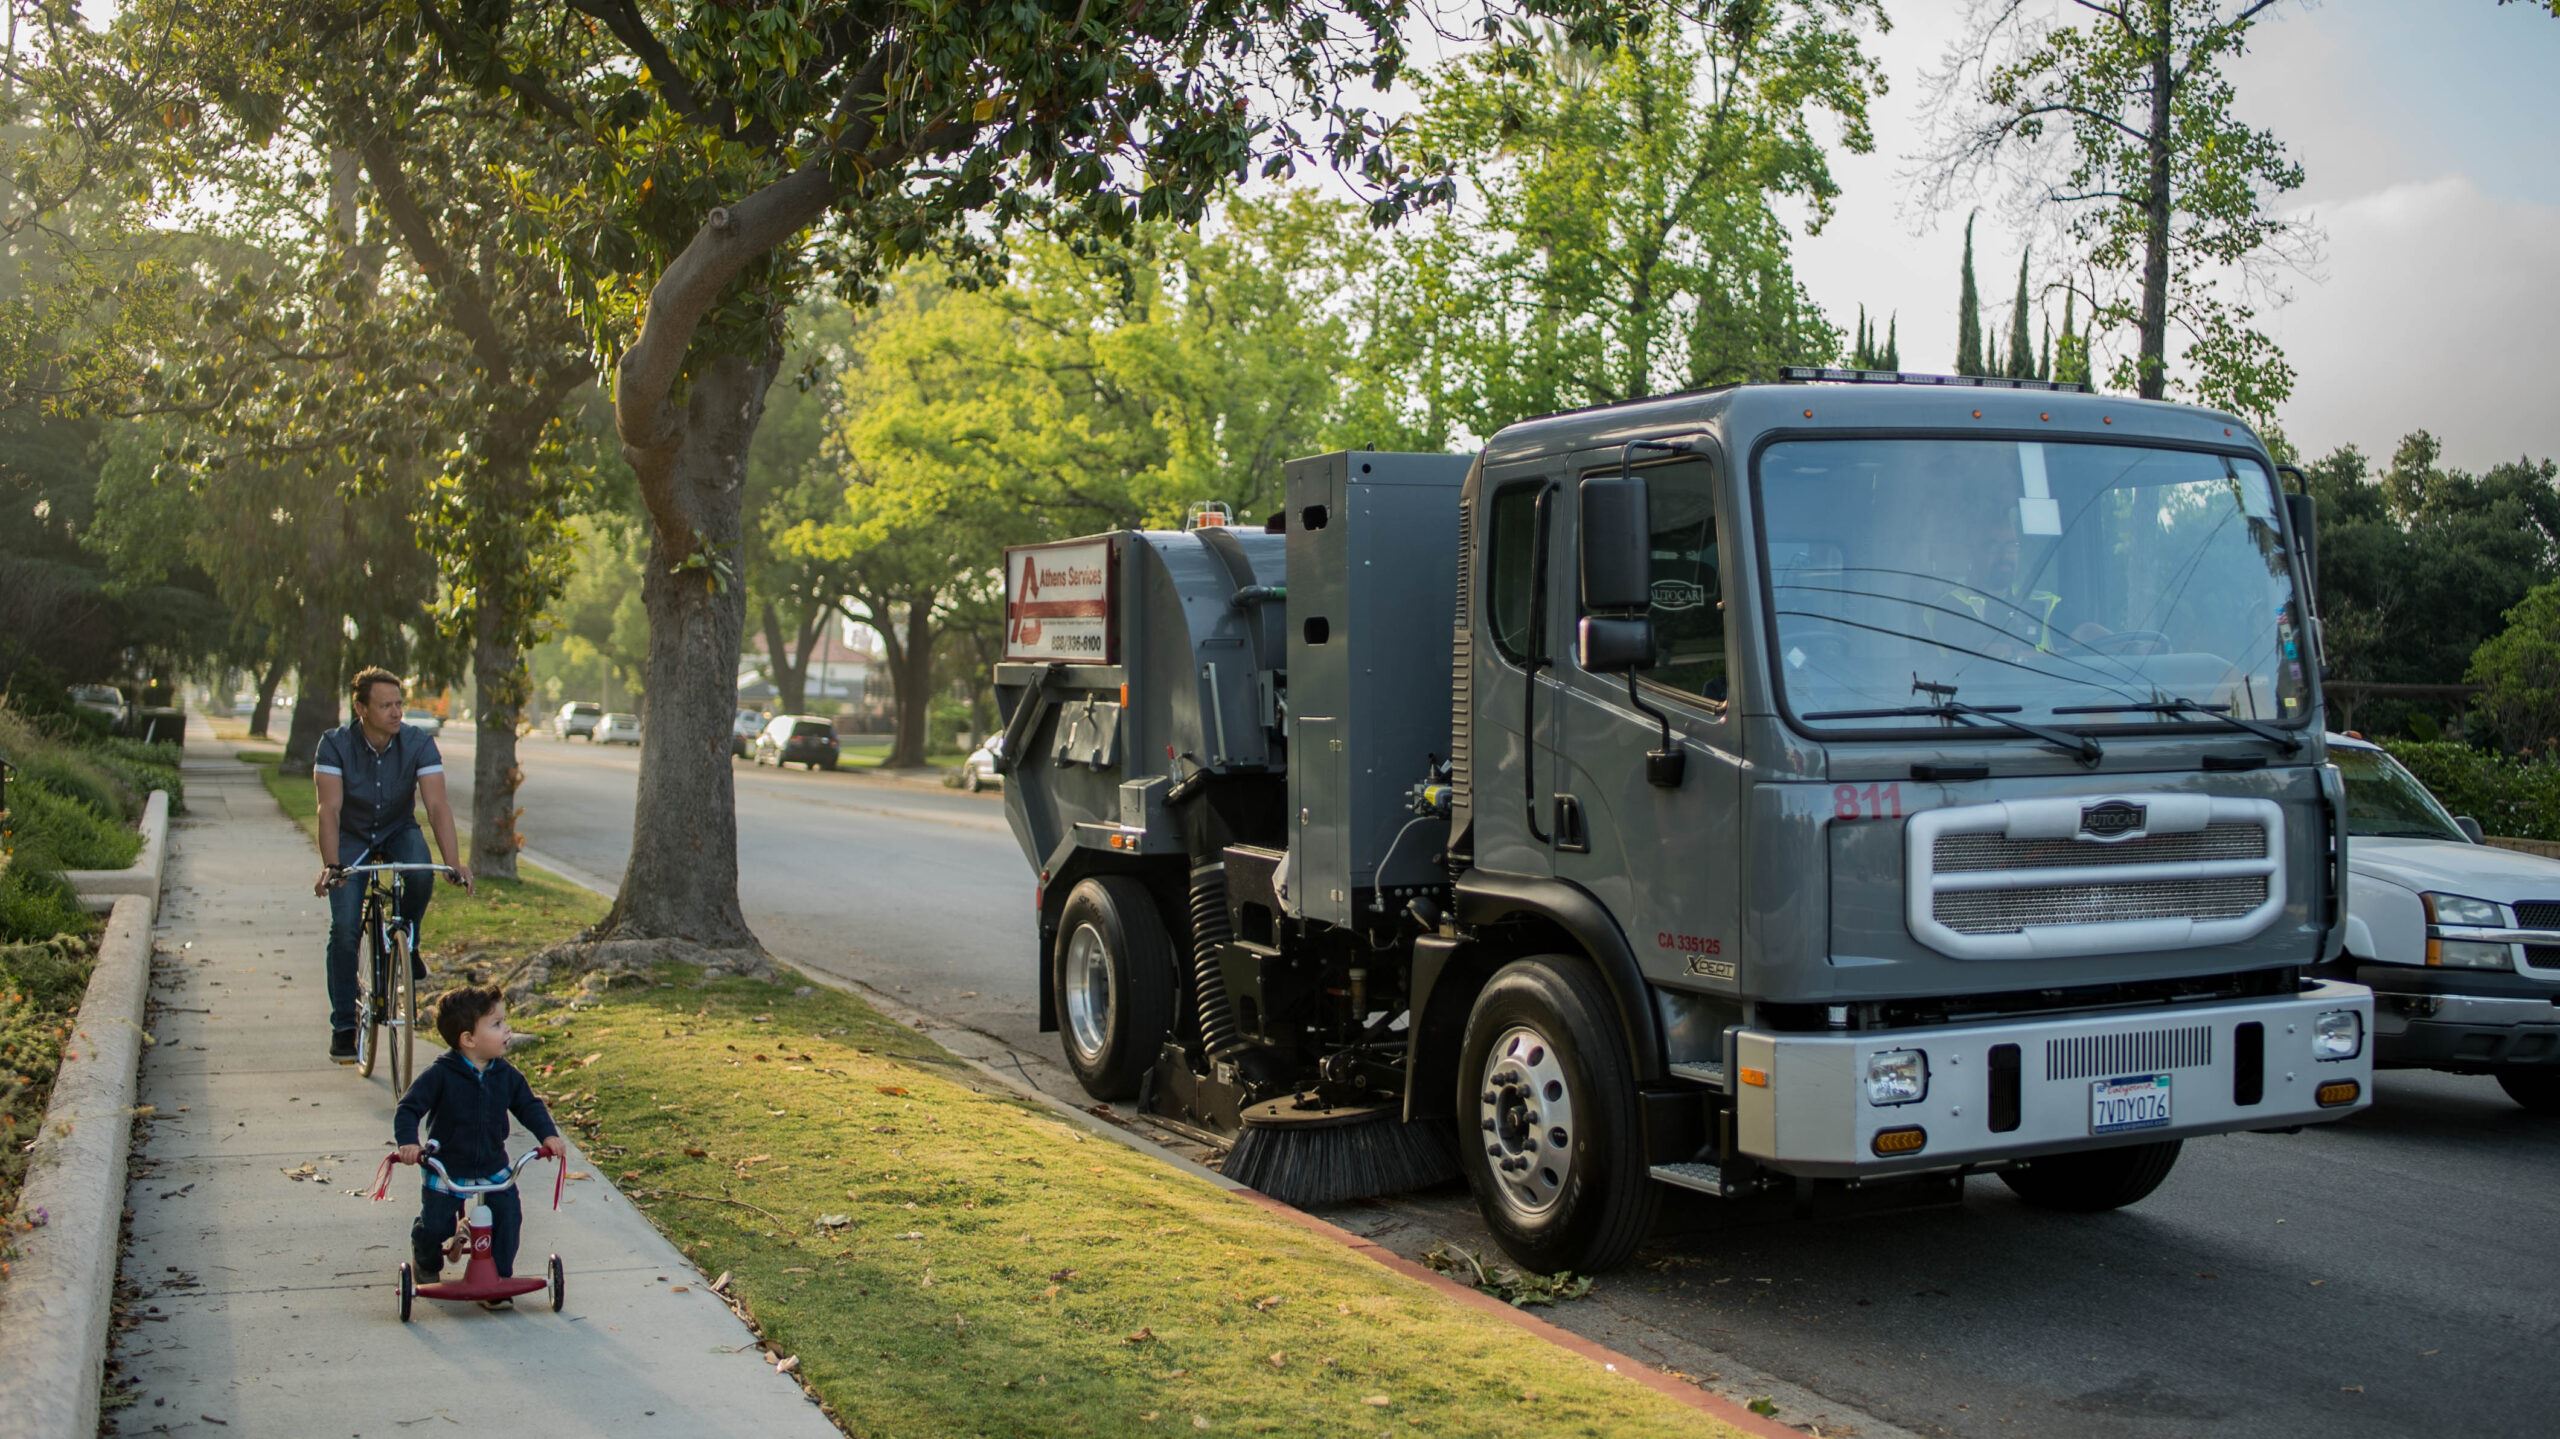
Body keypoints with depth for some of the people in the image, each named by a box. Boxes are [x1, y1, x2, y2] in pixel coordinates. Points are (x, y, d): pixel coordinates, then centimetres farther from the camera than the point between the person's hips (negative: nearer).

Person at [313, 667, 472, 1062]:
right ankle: (343, 1026, 0)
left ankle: (406, 941, -1)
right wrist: (330, 865, -42)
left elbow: (437, 805, -26)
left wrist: (454, 863, -39)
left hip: (399, 832, 1)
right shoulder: (335, 745, -20)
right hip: (352, 837, -1)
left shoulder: (419, 744, -18)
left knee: (421, 876, -33)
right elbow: (330, 809, -28)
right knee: (344, 928, -14)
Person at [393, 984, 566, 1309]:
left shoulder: (506, 1075, -2)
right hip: (445, 1171, -3)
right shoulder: (441, 1076, -15)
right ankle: (427, 1265, 31)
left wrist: (548, 1135, -10)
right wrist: (407, 1141, -31)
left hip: (493, 1169, 3)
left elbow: (529, 1106, 5)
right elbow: (408, 1108, -14)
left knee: (508, 1216, -14)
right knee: (435, 1226, -5)